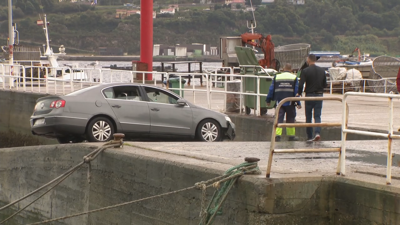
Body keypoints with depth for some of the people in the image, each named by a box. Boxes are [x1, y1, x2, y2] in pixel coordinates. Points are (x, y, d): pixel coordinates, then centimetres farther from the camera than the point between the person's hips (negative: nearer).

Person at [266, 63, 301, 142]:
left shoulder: (277, 77, 6)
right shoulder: (294, 77, 2)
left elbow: (271, 90, 8)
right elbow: (296, 91, 0)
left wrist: (268, 100, 17)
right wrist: (298, 103, 3)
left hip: (279, 102, 1)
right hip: (290, 103, -1)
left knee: (279, 118, -1)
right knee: (290, 119, 10)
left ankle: (277, 135, -14)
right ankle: (291, 136, 17)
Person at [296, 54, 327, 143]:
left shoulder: (305, 71, -10)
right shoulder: (322, 71, 4)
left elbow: (301, 84, -15)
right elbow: (325, 85, 8)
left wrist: (299, 93, 1)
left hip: (309, 96, -3)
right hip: (319, 96, 3)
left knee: (308, 117, 7)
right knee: (317, 116, 5)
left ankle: (309, 137, 9)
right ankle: (317, 133, -17)